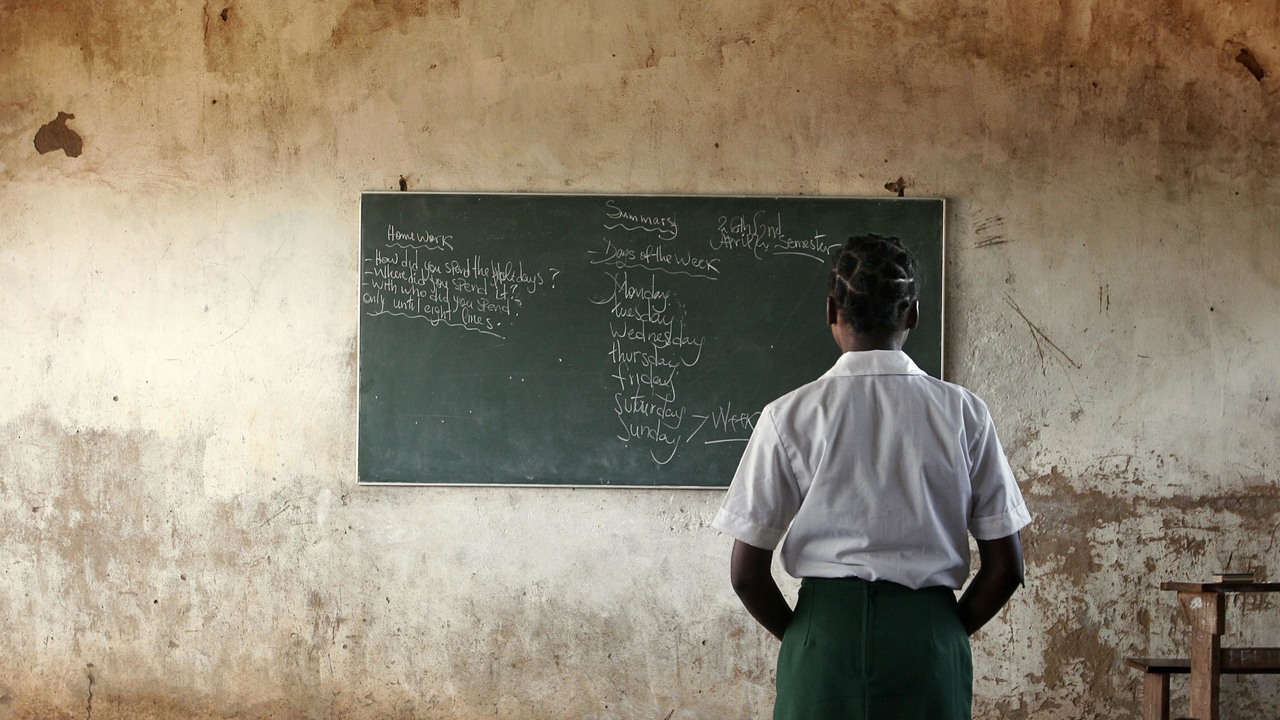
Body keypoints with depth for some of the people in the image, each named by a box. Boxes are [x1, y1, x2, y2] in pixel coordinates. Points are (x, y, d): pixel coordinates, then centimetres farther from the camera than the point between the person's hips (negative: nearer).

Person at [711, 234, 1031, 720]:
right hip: (929, 631, 1)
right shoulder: (963, 413, -1)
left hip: (825, 630, -1)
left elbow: (747, 574, -3)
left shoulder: (789, 416, -4)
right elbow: (1005, 566, 1)